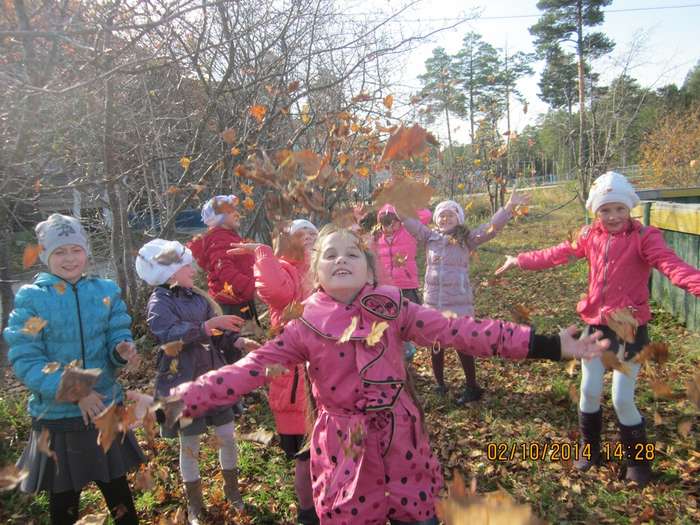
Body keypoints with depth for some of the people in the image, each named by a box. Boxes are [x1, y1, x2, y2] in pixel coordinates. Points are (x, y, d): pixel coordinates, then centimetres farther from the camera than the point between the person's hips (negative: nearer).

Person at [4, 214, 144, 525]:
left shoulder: (106, 291, 0)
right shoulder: (30, 297, -9)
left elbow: (117, 337, 0)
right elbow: (24, 361, -13)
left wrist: (123, 350, -25)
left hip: (106, 407, 2)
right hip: (58, 415, -2)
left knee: (117, 489, 16)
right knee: (64, 499, 17)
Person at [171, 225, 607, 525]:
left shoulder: (393, 309, -7)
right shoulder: (306, 328, -7)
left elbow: (461, 332, -12)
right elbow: (249, 371, -11)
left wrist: (550, 345, -18)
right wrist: (183, 400, -21)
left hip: (402, 442, 1)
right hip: (344, 449, 0)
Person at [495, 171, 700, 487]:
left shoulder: (644, 236, -13)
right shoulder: (590, 236, 2)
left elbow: (671, 264, -29)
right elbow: (557, 254, 10)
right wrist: (520, 261, 11)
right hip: (596, 324, 4)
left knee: (622, 399, 1)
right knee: (589, 392, 10)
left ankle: (637, 461, 26)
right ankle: (589, 449, 34)